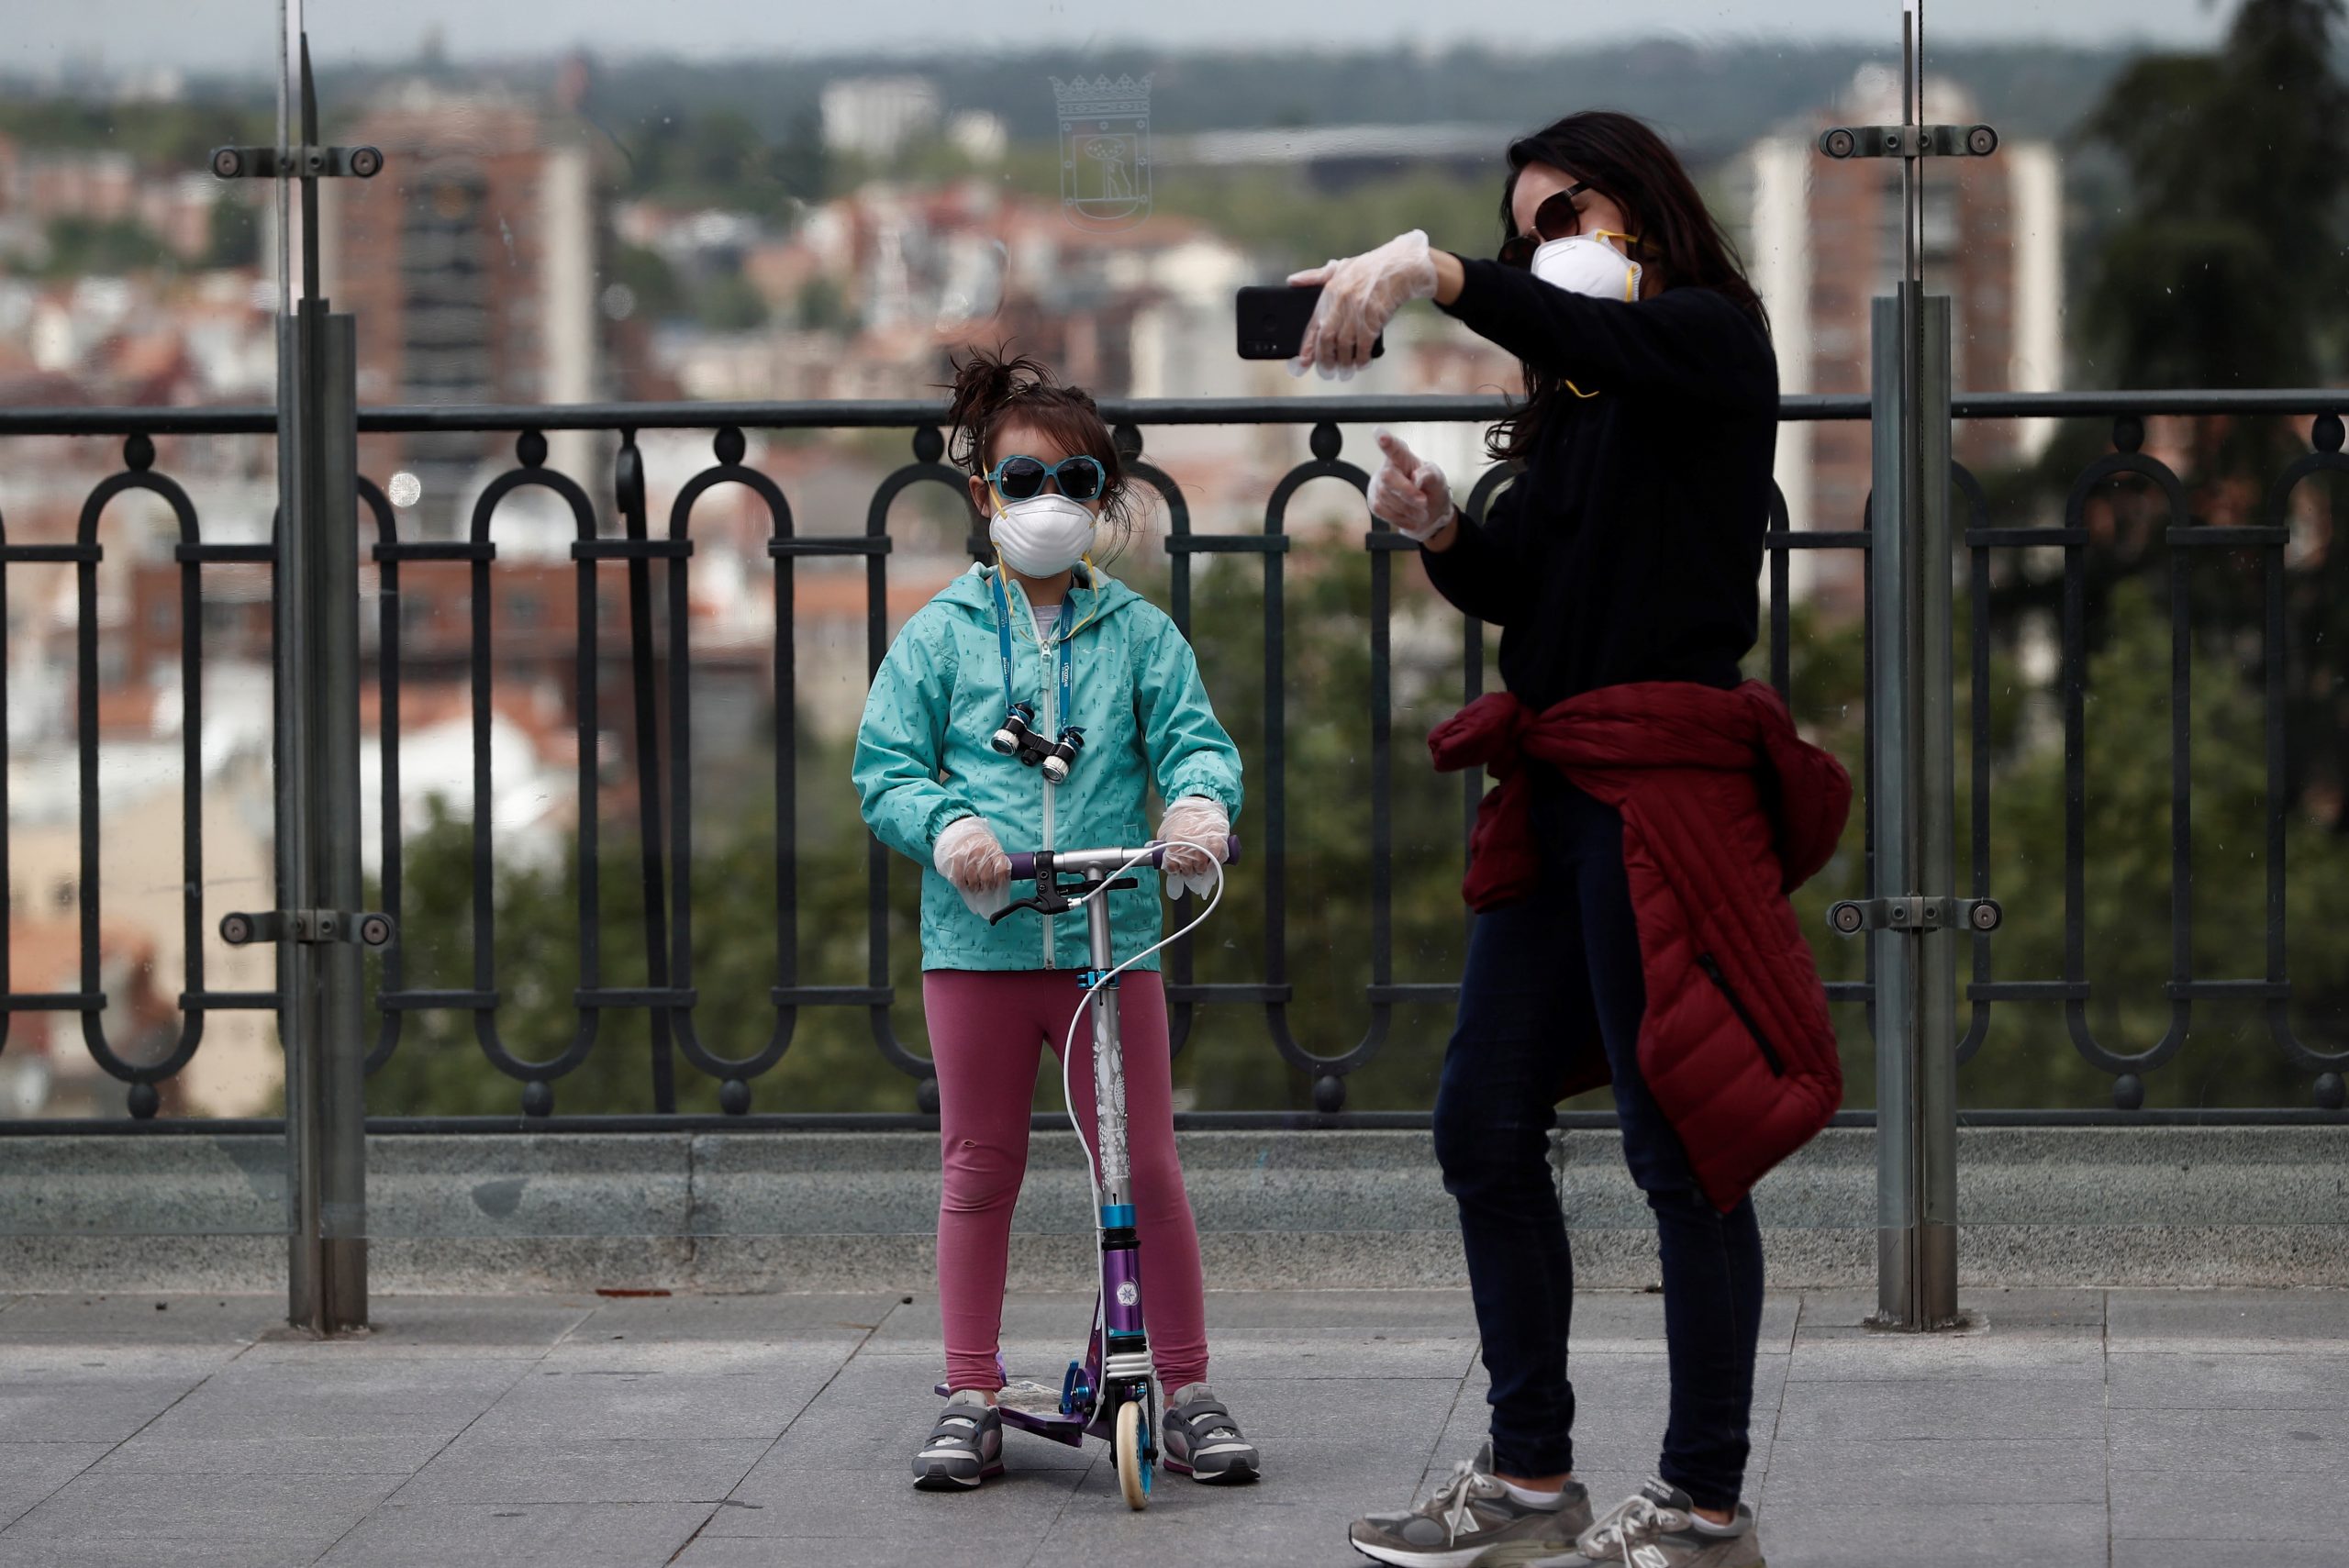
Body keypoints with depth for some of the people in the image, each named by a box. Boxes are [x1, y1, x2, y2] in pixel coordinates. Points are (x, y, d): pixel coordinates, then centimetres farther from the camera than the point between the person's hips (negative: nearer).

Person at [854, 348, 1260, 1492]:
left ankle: (1188, 1391, 8)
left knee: (1146, 1169, -1)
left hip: (1111, 939, 0)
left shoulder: (1137, 633, 9)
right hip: (976, 942, 0)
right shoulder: (939, 634, 6)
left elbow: (1191, 736, 1)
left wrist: (1199, 802, -22)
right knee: (979, 1173, 6)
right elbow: (884, 768, 2)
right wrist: (947, 826, -18)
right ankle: (971, 1399, 14)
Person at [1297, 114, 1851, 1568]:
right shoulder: (1577, 405, 19)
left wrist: (1430, 270, -38)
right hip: (1566, 783, 9)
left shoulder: (1716, 337, -3)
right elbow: (1514, 587, 18)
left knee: (1679, 1141, -7)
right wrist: (1439, 527, -3)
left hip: (1665, 780, -9)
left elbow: (1601, 332, -26)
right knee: (1484, 1122, 9)